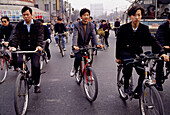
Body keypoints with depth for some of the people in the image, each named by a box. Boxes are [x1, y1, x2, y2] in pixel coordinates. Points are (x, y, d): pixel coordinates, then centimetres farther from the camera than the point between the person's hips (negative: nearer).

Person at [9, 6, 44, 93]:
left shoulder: (38, 24, 2)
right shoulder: (19, 25, 8)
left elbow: (40, 35, -10)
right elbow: (16, 36, -1)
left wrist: (39, 45, -28)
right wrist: (13, 46, -20)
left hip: (34, 49, -2)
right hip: (23, 49, 2)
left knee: (36, 66, -18)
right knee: (19, 62, -23)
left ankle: (37, 84, 3)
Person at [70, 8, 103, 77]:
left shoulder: (91, 25, 1)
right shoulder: (77, 25, -10)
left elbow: (94, 35, -11)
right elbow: (75, 36, -22)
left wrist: (97, 44, -31)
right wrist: (74, 45, -40)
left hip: (86, 46, 3)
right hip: (78, 46, -3)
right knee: (78, 57, -27)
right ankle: (75, 69, 4)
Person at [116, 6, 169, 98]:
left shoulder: (144, 28, -1)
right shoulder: (124, 28, -6)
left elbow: (153, 41, -8)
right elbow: (118, 43, 2)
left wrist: (162, 52, -22)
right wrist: (117, 57, 2)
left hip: (138, 53, 2)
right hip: (126, 53, -2)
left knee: (143, 73, -16)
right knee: (128, 64, -34)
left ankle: (137, 91, 8)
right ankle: (126, 86, -10)